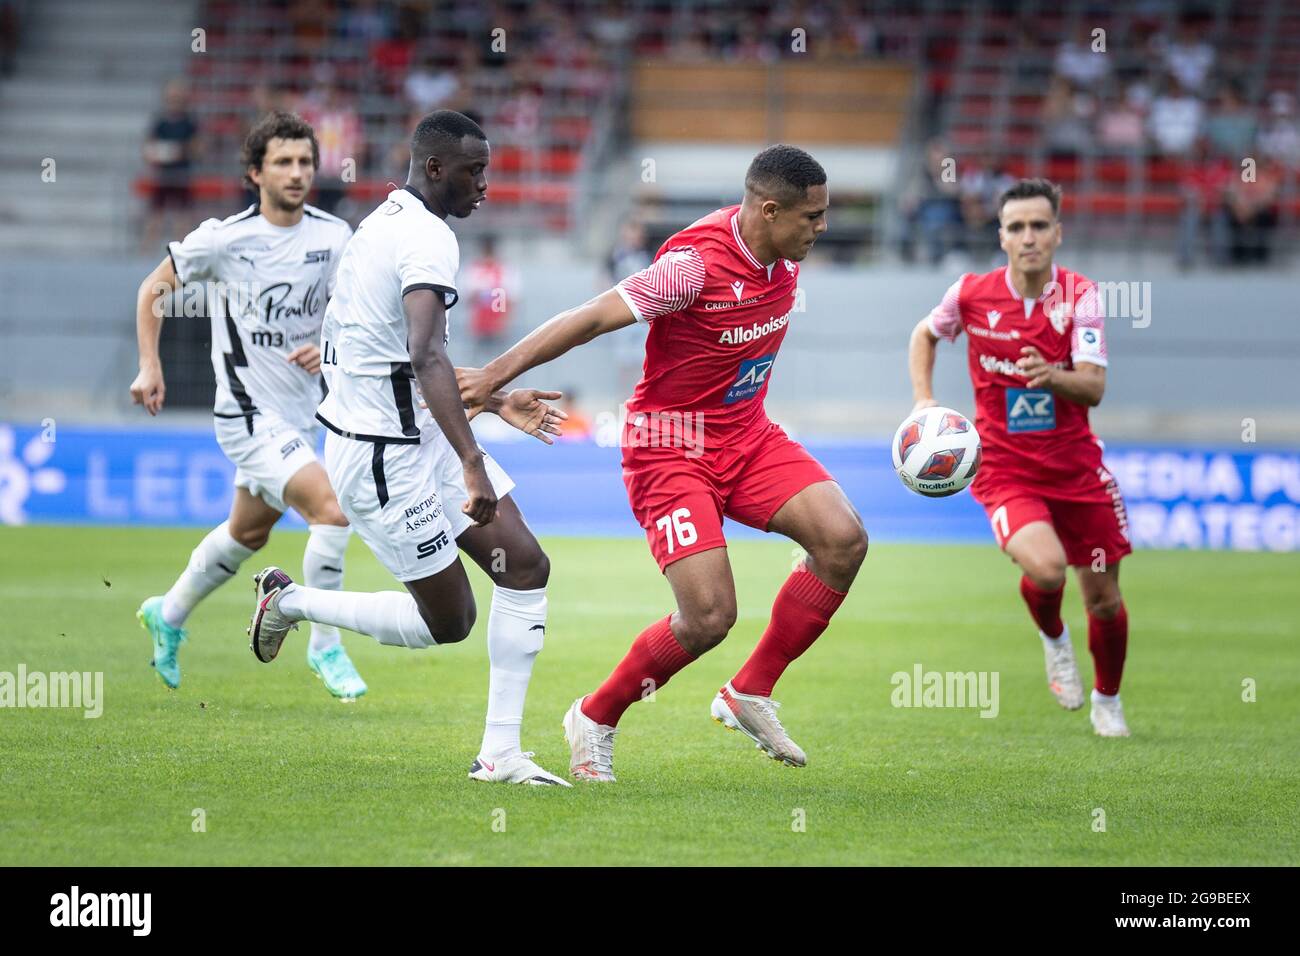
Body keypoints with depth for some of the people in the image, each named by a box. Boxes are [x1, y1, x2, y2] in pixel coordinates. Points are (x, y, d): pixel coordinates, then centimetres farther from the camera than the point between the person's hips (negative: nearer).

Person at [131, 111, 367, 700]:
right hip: (248, 414, -6)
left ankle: (169, 615, 46)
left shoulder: (333, 236, -3)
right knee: (331, 509, -22)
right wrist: (149, 367, -3)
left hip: (301, 414, 6)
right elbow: (153, 289, 2)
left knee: (248, 532, 22)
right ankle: (325, 648, -8)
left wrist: (328, 349, -10)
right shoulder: (223, 239, -14)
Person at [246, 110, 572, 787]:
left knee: (526, 566, 1)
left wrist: (494, 401, 25)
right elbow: (426, 358, -35)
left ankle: (499, 754, 2)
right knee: (447, 621, 1)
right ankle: (291, 601, 19)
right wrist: (472, 466, -41)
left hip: (417, 433, 10)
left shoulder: (383, 223, 11)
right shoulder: (428, 239, -20)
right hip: (384, 457, -10)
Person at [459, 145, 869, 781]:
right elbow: (594, 318, -27)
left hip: (748, 439, 8)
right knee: (709, 616, -16)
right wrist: (496, 375, -31)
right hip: (672, 449, -7)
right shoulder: (696, 260, -25)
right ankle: (594, 719, 10)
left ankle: (750, 694, 3)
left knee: (843, 541, -13)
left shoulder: (783, 251, -1)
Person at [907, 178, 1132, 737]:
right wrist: (924, 400, 2)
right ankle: (1053, 639, 8)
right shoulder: (971, 294, -7)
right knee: (1046, 569, -28)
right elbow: (924, 335, 15)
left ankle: (1107, 701, 34)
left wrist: (1051, 376, -37)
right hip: (1004, 469, -1)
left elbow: (1093, 387, -18)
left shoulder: (1079, 295, -9)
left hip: (1075, 468, 1)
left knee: (1104, 600, 5)